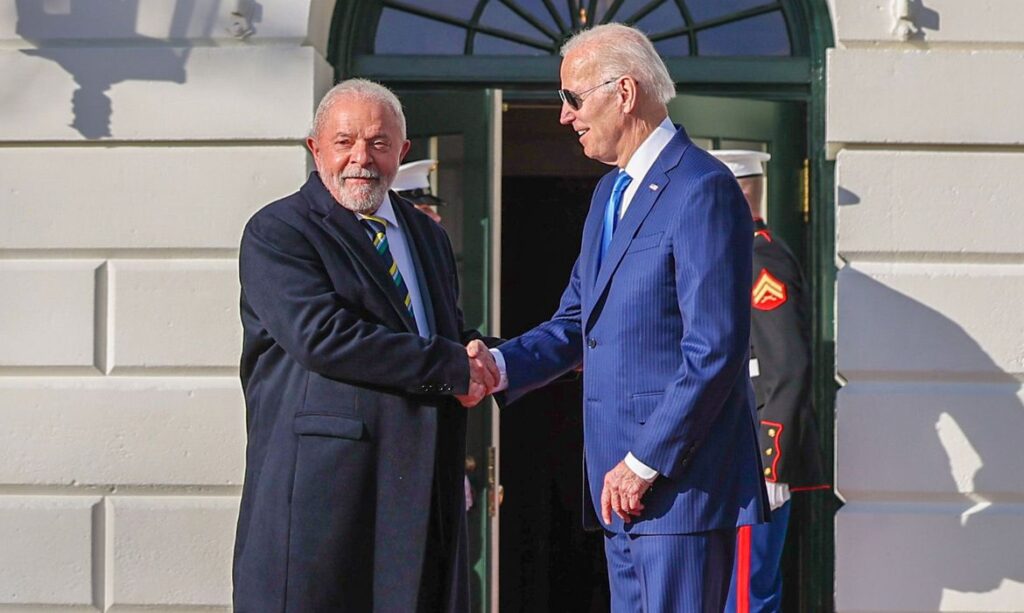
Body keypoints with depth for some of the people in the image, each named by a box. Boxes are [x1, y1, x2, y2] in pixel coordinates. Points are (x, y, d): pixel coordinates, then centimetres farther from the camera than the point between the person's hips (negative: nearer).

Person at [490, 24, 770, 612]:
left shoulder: (703, 189, -14)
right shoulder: (610, 192, 18)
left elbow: (716, 349, -19)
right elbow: (577, 320, 19)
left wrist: (647, 463, -18)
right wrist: (503, 366, 0)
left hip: (683, 476, -9)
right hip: (625, 478, 9)